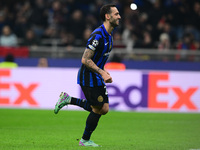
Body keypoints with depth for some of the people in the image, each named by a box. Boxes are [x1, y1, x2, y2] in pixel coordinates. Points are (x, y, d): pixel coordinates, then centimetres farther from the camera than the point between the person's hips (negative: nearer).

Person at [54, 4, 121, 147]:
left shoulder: (109, 35, 9)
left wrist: (104, 71, 9)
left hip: (97, 77, 9)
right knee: (98, 109, -3)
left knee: (104, 109, 9)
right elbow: (85, 60, -23)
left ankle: (69, 100, 16)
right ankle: (85, 140, 14)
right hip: (88, 77, -9)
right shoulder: (97, 35, -22)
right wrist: (102, 73, -24)